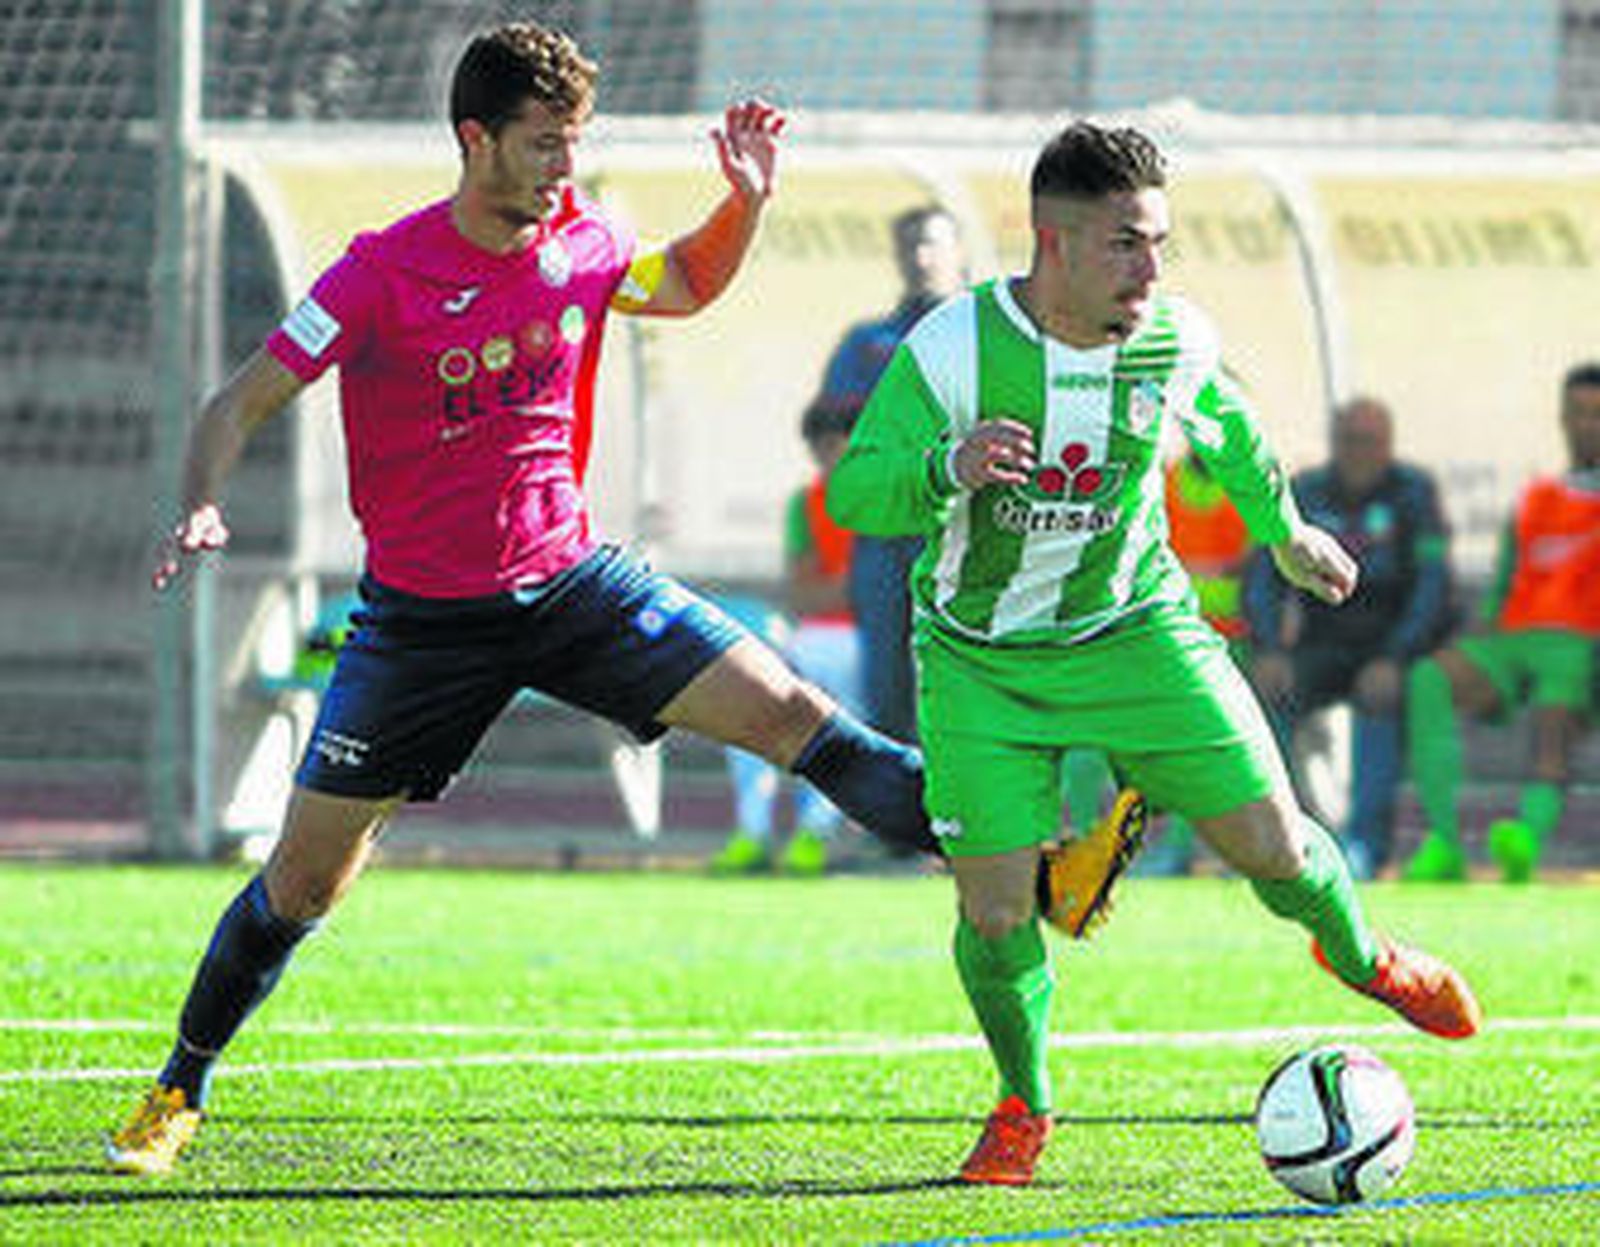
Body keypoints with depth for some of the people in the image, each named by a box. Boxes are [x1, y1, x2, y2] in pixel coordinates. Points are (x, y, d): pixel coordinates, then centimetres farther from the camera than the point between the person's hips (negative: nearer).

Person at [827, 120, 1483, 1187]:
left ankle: (1360, 958, 32)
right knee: (995, 916, -9)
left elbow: (1227, 431, 14)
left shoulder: (1179, 344, -10)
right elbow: (856, 493, -24)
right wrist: (947, 470, -44)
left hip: (1135, 629, 2)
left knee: (1273, 846, -3)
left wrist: (1284, 529, 28)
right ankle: (1024, 1106, 19)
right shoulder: (953, 349, -21)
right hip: (982, 660, -2)